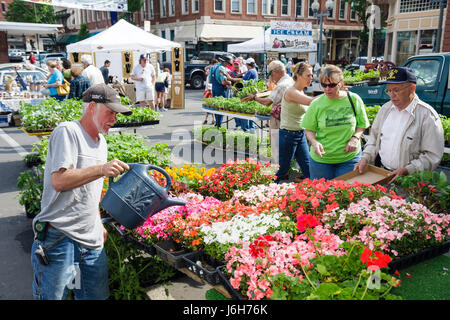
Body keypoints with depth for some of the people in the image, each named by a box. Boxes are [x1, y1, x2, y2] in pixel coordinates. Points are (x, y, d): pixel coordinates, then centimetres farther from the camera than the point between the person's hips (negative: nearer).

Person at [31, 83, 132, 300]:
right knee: (52, 296, 2)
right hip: (59, 239, -8)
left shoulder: (101, 141, 17)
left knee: (96, 295, 12)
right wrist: (101, 170, -29)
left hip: (92, 241, 8)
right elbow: (59, 181, -20)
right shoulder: (67, 132, -10)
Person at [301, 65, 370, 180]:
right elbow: (309, 130, 2)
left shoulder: (354, 99, -3)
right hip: (321, 157, 0)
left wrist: (355, 138, -11)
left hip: (349, 158, 0)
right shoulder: (316, 104, -4)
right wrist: (314, 142, -18)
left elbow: (362, 124, 7)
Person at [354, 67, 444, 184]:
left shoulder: (427, 115, -7)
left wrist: (406, 171, -19)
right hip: (379, 173, 4)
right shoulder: (386, 108, 11)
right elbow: (374, 136, 21)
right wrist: (365, 158, 5)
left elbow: (433, 156, -10)